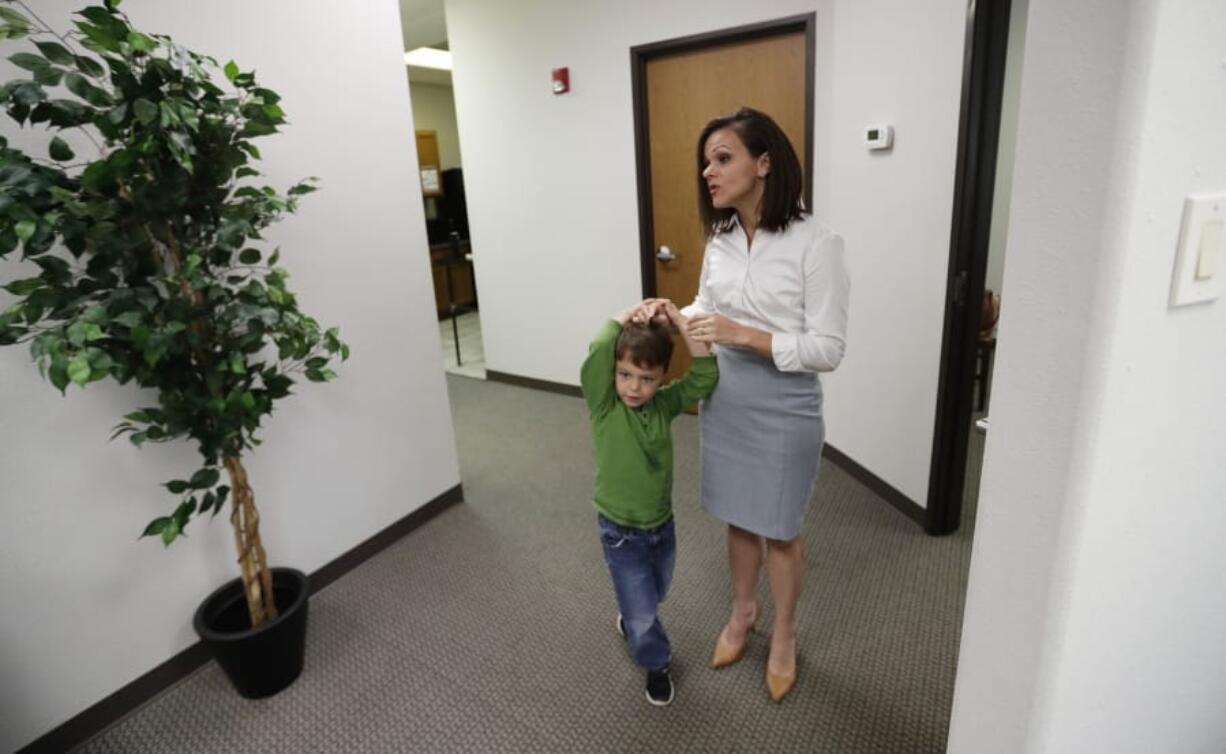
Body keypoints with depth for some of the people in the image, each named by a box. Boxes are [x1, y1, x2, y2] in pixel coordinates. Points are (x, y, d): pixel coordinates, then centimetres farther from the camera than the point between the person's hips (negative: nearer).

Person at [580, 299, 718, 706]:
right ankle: (657, 664, 38)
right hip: (621, 533, -4)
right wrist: (631, 314, -25)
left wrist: (679, 320, -25)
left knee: (653, 598, 28)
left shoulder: (665, 403, -10)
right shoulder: (603, 405, -20)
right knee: (643, 614, 8)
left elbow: (705, 376, -21)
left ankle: (629, 622, 60)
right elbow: (597, 352, -36)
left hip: (663, 525, 4)